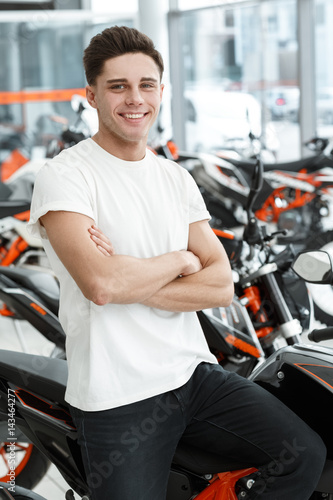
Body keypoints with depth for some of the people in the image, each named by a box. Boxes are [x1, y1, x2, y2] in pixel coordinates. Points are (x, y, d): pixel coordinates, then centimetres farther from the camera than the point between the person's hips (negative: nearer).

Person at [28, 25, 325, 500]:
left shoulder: (176, 178, 11)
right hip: (117, 398, -5)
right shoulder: (64, 175, -7)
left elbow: (222, 284, 1)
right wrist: (180, 260, -7)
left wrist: (129, 282, -13)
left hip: (194, 371, 5)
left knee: (305, 455, -6)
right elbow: (100, 283, -24)